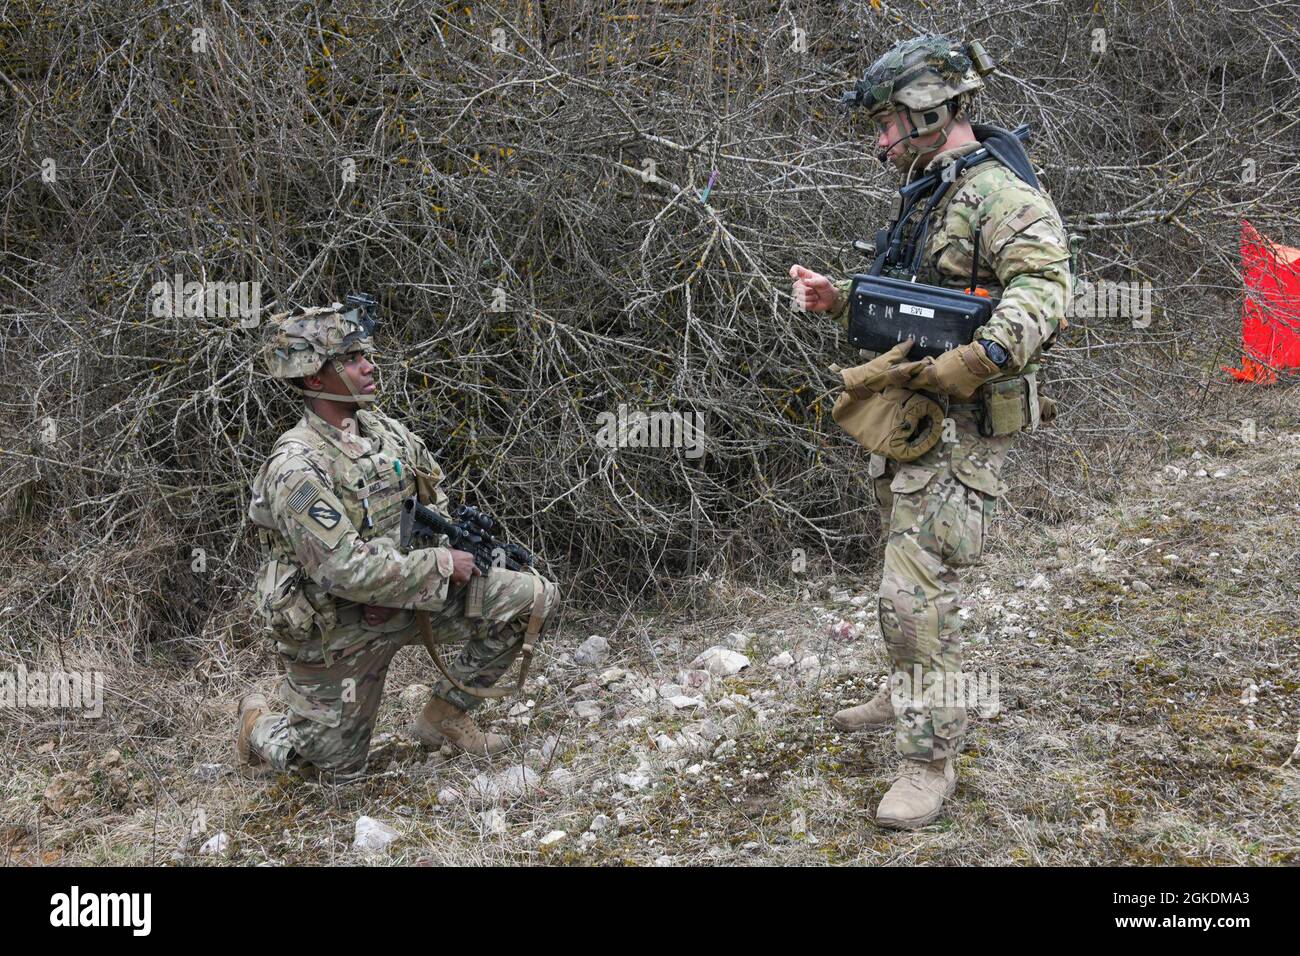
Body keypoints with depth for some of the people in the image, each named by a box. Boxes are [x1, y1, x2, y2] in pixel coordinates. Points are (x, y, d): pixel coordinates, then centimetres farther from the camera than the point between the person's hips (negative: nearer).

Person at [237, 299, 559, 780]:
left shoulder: (384, 429, -2)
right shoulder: (296, 469, -26)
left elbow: (434, 494, 15)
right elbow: (346, 570, -31)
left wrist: (457, 537, -6)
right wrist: (442, 564, -24)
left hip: (410, 593, 6)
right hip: (335, 627, -6)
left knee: (531, 598, -8)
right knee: (340, 765, 7)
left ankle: (444, 716, 7)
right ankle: (258, 726, 39)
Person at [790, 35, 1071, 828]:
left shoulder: (1002, 195, -17)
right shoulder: (927, 194, 15)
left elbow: (1043, 291, -33)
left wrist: (979, 361, -46)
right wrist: (840, 299, 9)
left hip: (961, 425, -10)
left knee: (917, 594, -11)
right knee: (906, 576, 22)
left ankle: (931, 761, 0)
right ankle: (911, 696, 41)